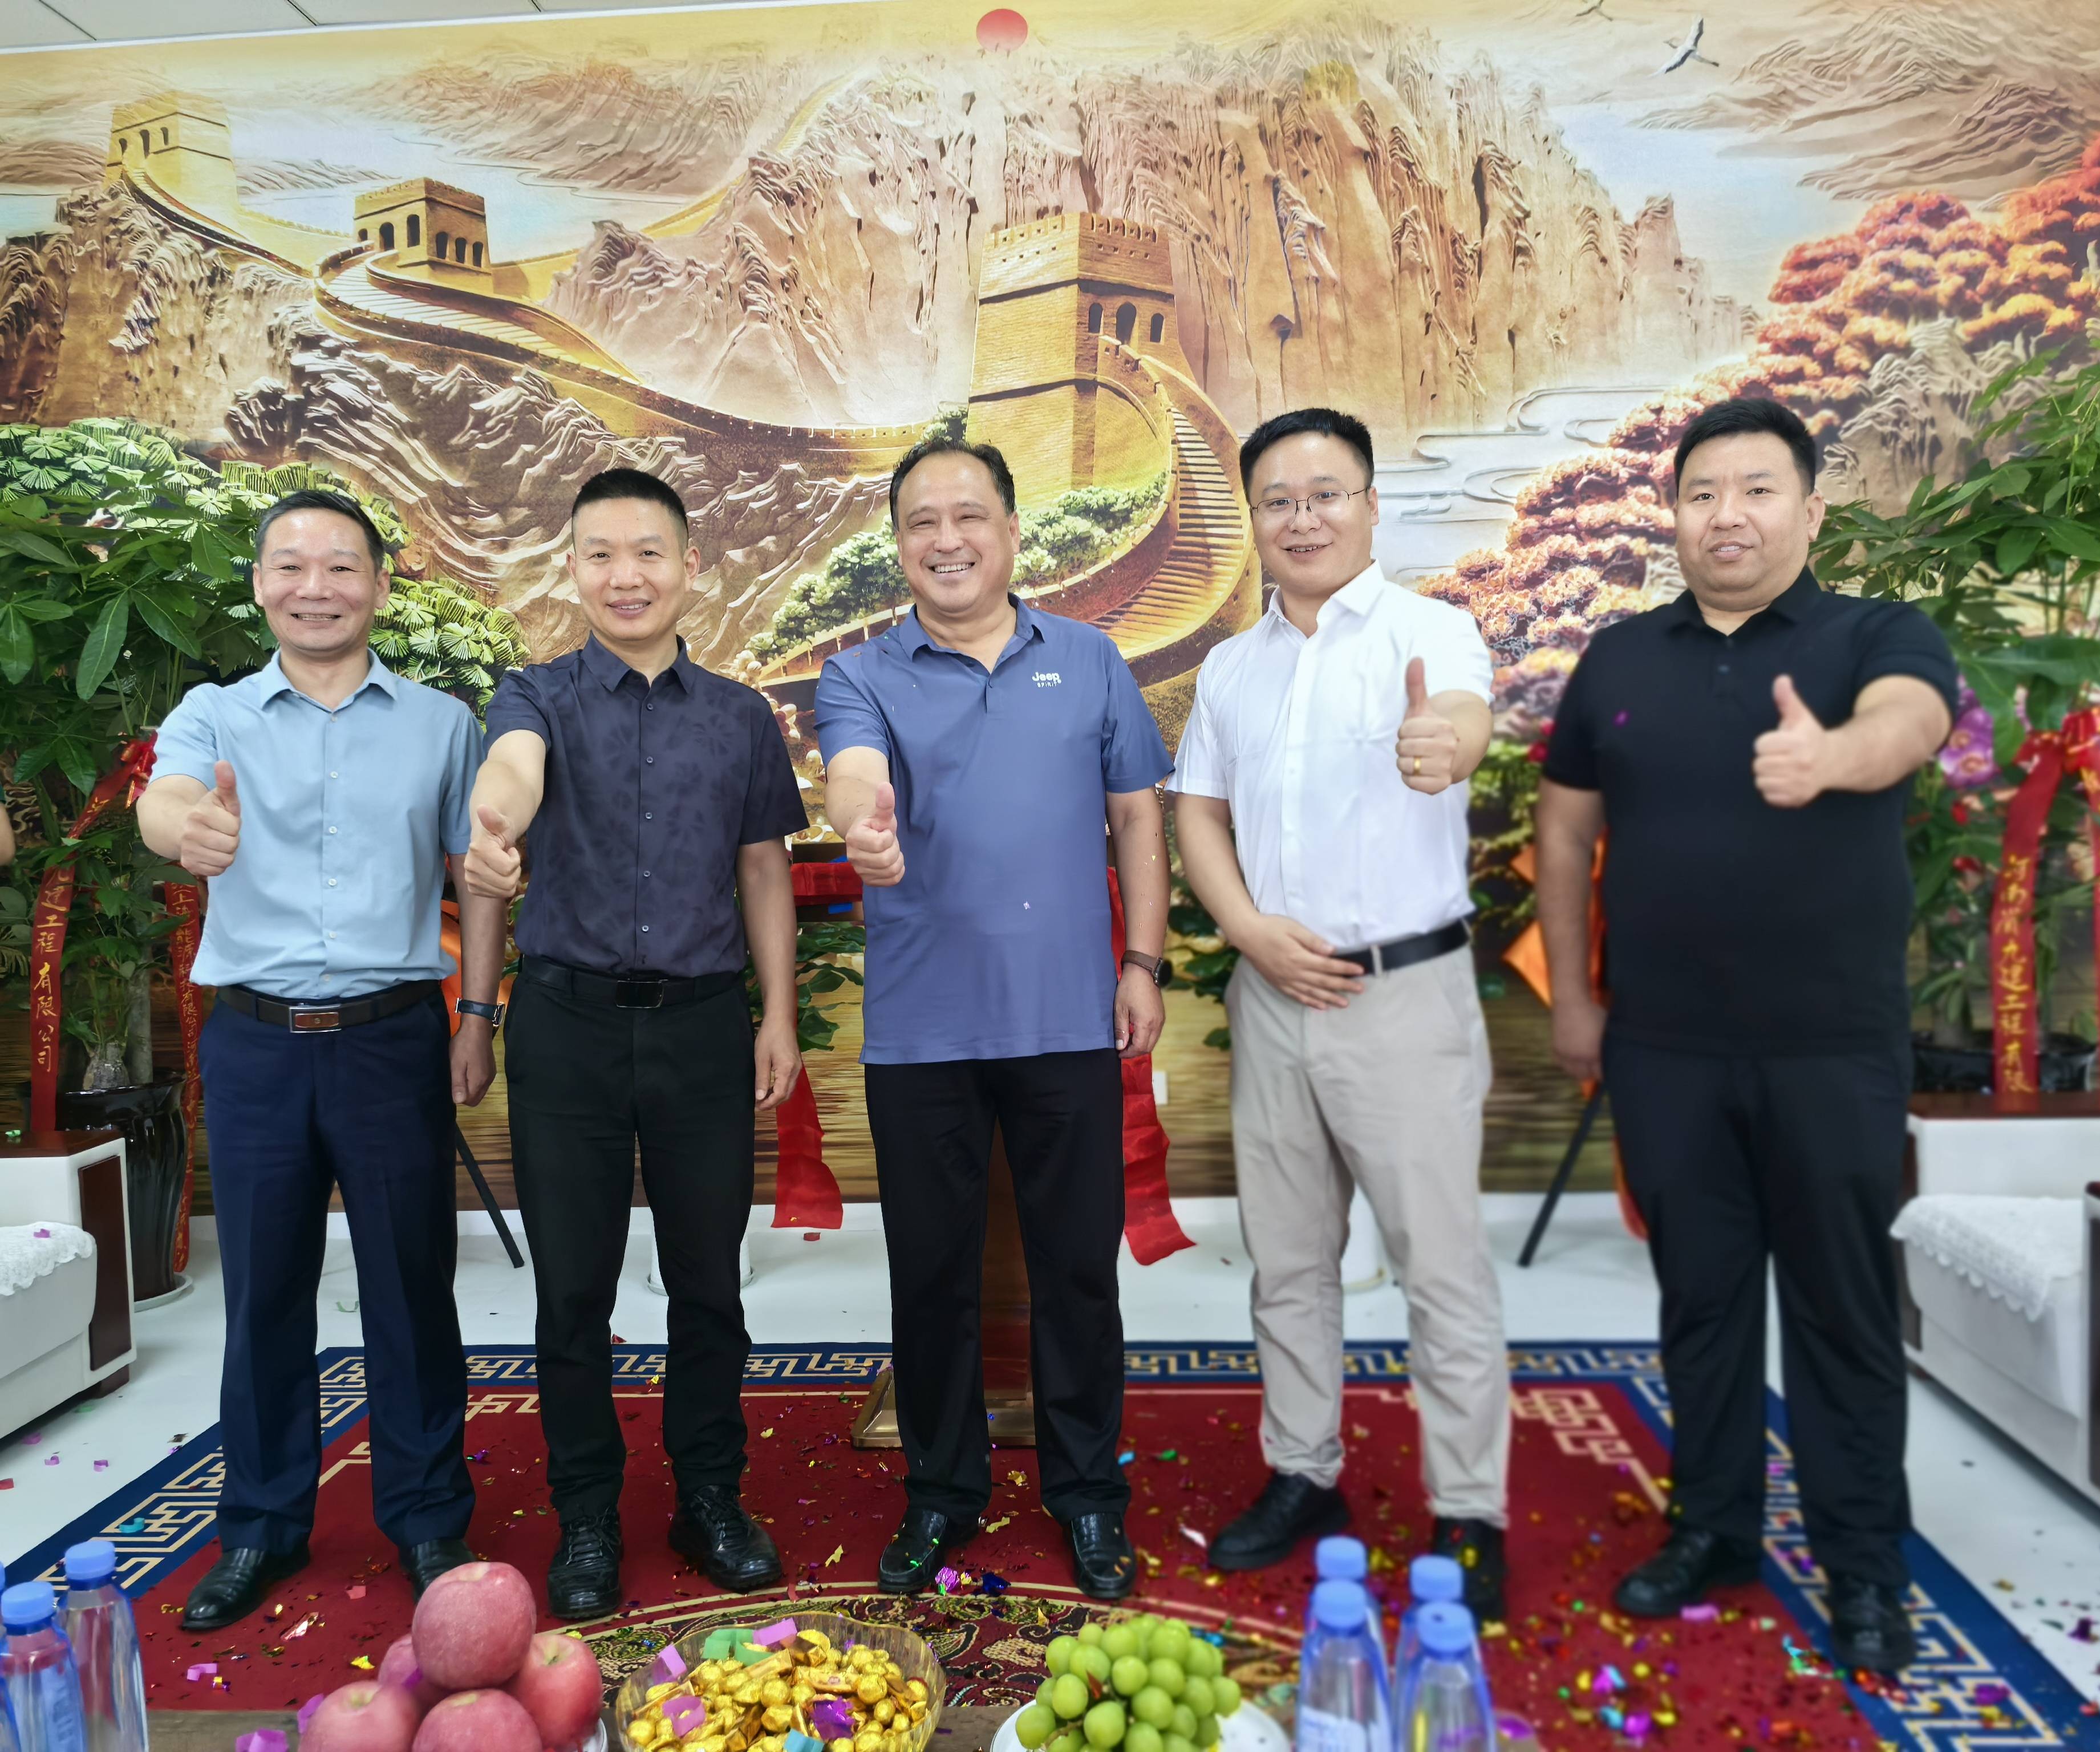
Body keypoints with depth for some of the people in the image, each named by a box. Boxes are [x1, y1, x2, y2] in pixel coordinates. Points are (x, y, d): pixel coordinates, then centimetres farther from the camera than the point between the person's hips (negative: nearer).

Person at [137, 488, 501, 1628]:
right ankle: (262, 1526, 28)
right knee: (263, 1292, 10)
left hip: (394, 1037, -1)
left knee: (411, 1288, 6)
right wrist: (187, 826, -40)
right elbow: (161, 798, -15)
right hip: (256, 1042, 1)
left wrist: (477, 1017, -2)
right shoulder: (216, 716, 6)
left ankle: (428, 1521, 21)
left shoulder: (441, 724, 6)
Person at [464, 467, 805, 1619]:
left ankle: (710, 1499, 28)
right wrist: (492, 824, -46)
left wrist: (779, 1015, 4)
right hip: (568, 1019, -1)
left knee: (706, 1278, 10)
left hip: (703, 1022, 1)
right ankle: (585, 1518, 26)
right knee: (573, 1286, 8)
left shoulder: (740, 717, 9)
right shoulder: (539, 697, 2)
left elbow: (765, 872, 11)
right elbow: (513, 766, -22)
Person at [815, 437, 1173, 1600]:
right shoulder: (862, 678, 3)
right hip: (920, 1031, 0)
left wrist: (1143, 960, 2)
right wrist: (864, 821, -43)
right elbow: (854, 776, -19)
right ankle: (941, 1493, 31)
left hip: (1069, 1022, 1)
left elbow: (1136, 815, 9)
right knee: (931, 1272, 12)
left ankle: (1087, 1492, 29)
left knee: (1077, 1266, 9)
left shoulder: (1089, 662, 9)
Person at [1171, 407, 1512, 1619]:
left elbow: (1467, 721, -26)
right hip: (1273, 990, 5)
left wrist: (1445, 743, -51)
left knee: (1445, 1265, 1)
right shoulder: (1232, 666, 12)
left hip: (1406, 991, -5)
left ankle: (1472, 1515, 17)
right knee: (1288, 1260, 15)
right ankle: (1303, 1476, 32)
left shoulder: (1429, 630, -5)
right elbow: (1199, 810, 12)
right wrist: (1252, 930, -5)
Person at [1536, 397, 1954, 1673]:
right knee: (1701, 1294, 14)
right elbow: (1568, 831, 10)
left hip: (1835, 1046, -2)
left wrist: (1827, 755, -50)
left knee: (1843, 1304, 10)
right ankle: (1713, 1526, 30)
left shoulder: (1881, 636, -3)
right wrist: (1572, 995, 7)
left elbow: (1906, 724, -27)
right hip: (1665, 1047, 3)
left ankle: (1866, 1567, 26)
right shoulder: (1620, 659, 6)